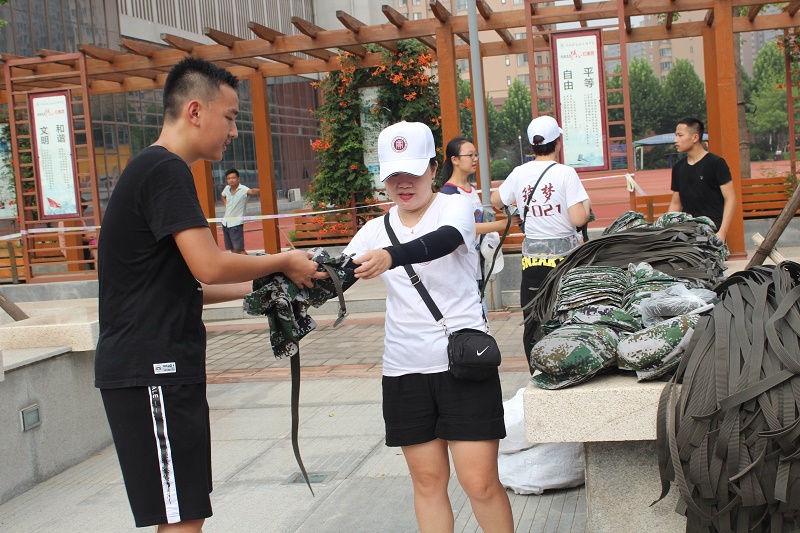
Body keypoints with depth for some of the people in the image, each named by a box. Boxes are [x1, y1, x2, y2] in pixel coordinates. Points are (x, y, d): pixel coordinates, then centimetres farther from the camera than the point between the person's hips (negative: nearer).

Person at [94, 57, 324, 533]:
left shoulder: (150, 170, 19)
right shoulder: (166, 171, -13)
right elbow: (209, 266, -23)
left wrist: (258, 285, 14)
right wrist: (284, 262, -7)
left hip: (162, 368, 10)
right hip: (152, 371, -10)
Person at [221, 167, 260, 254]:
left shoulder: (243, 189, -17)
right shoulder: (227, 188, 2)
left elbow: (251, 191, -41)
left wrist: (259, 190, -61)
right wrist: (226, 205, 11)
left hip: (236, 224, -7)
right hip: (226, 223, 7)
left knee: (239, 249, -10)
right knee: (233, 250, 12)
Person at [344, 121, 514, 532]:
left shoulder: (455, 207, -5)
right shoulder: (376, 230, 9)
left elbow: (443, 241, -27)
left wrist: (391, 257, -46)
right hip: (404, 369, 4)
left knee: (480, 482, -3)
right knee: (427, 481, 10)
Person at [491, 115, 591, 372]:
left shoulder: (519, 173, 2)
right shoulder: (565, 173, -10)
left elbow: (496, 200, 20)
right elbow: (578, 219, -15)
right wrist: (587, 204, 5)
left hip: (533, 257, 3)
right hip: (565, 255, -3)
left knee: (533, 323, 9)